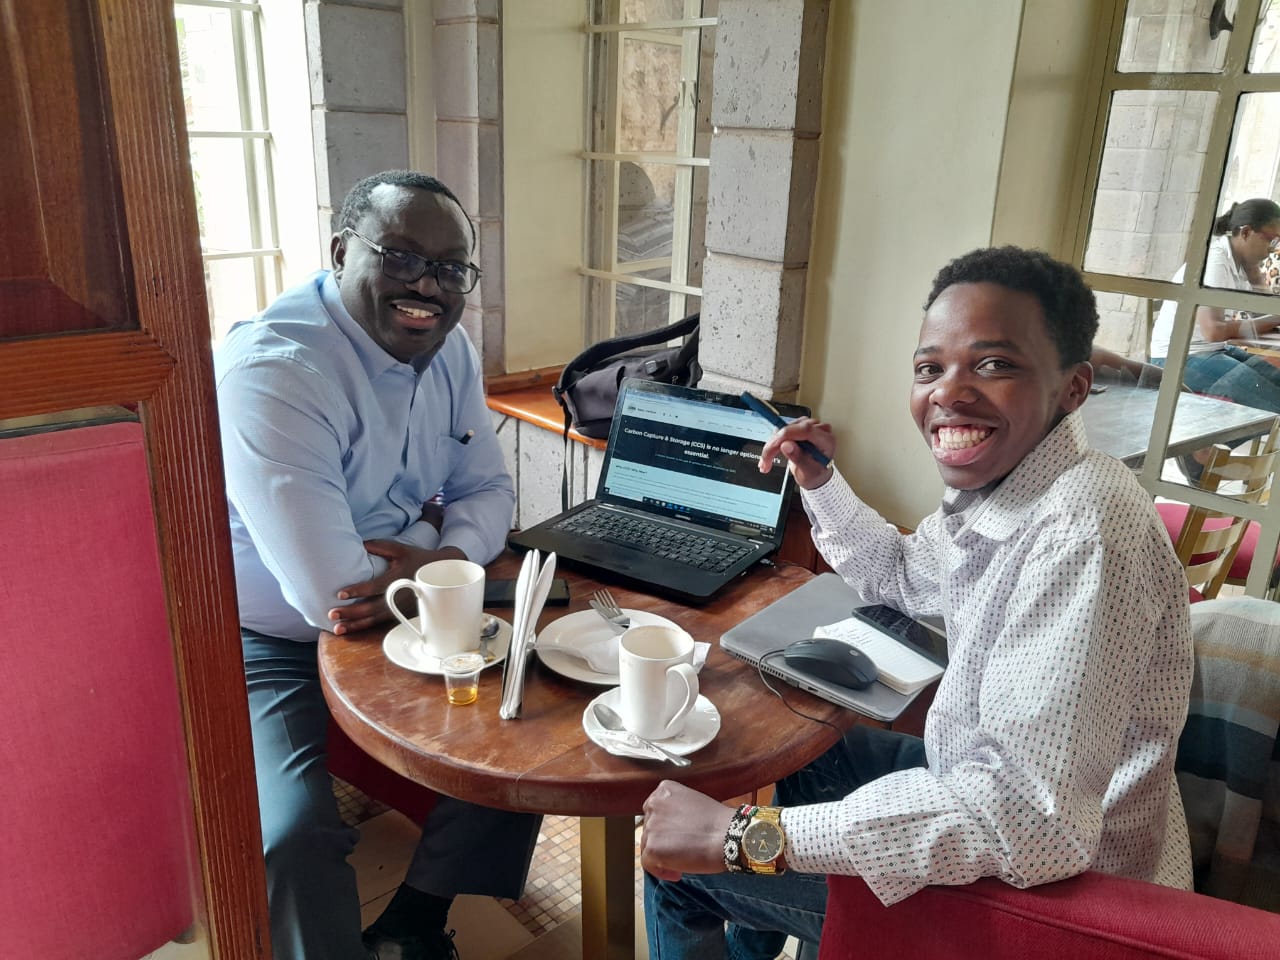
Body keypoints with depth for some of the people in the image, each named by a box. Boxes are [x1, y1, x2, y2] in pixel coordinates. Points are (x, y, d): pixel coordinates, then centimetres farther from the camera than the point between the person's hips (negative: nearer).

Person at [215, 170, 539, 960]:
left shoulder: (450, 350, -3)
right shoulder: (274, 370, -28)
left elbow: (490, 490, 4)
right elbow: (335, 596, -33)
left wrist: (446, 558, -20)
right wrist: (432, 532, -14)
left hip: (408, 620, 7)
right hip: (274, 647, -7)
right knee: (293, 837, -26)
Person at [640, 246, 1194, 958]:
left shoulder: (1080, 531, -33)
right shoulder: (999, 485, -3)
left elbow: (1035, 823, -38)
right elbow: (906, 579, 18)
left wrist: (745, 836, -36)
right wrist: (822, 483, 2)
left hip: (1050, 892, -8)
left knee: (679, 863, 0)